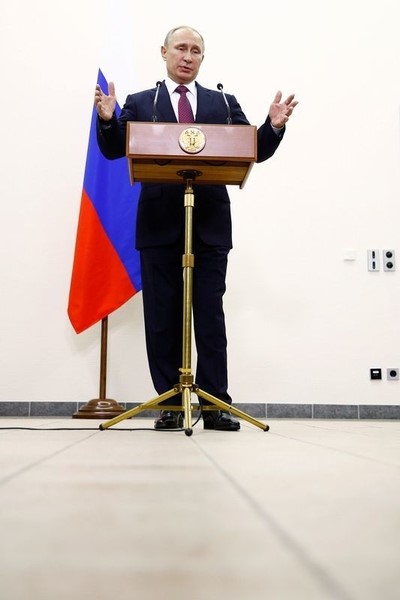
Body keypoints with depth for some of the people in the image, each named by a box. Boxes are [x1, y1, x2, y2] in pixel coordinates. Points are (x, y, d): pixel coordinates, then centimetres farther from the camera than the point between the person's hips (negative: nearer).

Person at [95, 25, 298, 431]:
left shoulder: (223, 103, 15)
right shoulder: (140, 104, 13)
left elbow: (256, 152, 10)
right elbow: (114, 150, 6)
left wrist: (274, 126, -9)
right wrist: (107, 120, -13)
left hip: (210, 226, 0)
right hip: (159, 226, 0)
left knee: (211, 317, 1)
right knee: (162, 318, 2)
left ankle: (214, 404, 7)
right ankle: (170, 403, 11)